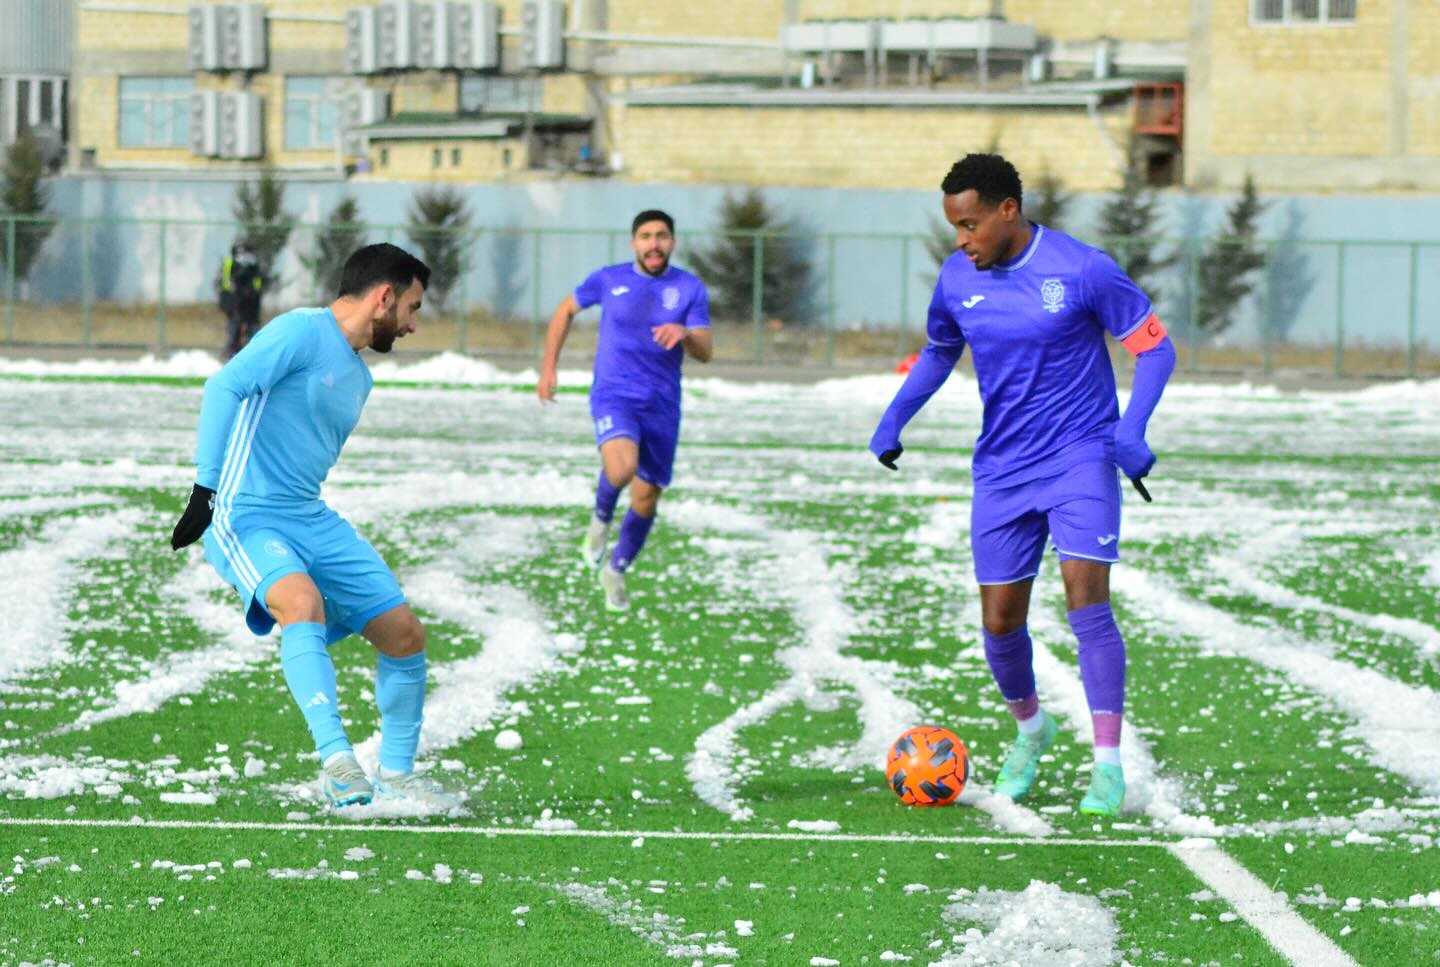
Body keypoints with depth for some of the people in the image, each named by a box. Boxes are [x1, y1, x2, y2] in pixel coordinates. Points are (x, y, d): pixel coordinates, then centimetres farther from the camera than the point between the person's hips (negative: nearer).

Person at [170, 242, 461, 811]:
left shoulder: (358, 379, 19)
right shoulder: (303, 332, -9)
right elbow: (226, 386, -20)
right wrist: (206, 489, -26)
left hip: (312, 522, 9)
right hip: (245, 516, -9)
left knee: (404, 634, 3)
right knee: (303, 603, -36)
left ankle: (396, 775, 20)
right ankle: (337, 761, -41)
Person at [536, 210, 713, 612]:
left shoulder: (690, 289, 0)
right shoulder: (608, 280, 0)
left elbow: (705, 352, -4)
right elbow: (565, 311, 16)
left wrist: (684, 334, -27)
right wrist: (548, 367, 12)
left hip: (662, 405, 2)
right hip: (614, 395, -2)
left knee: (646, 498, 8)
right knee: (621, 469, -31)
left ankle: (615, 571, 32)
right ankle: (601, 517, 3)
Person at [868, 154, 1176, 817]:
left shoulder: (1081, 270, -14)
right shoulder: (957, 279, 0)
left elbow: (1154, 345, -6)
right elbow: (939, 352, 20)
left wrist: (1131, 428, -21)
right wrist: (894, 419, 5)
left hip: (1080, 457, -5)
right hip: (1002, 469, 5)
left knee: (1085, 597, -19)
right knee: (999, 620, 5)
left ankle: (1108, 766, -14)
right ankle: (1030, 729, 35)